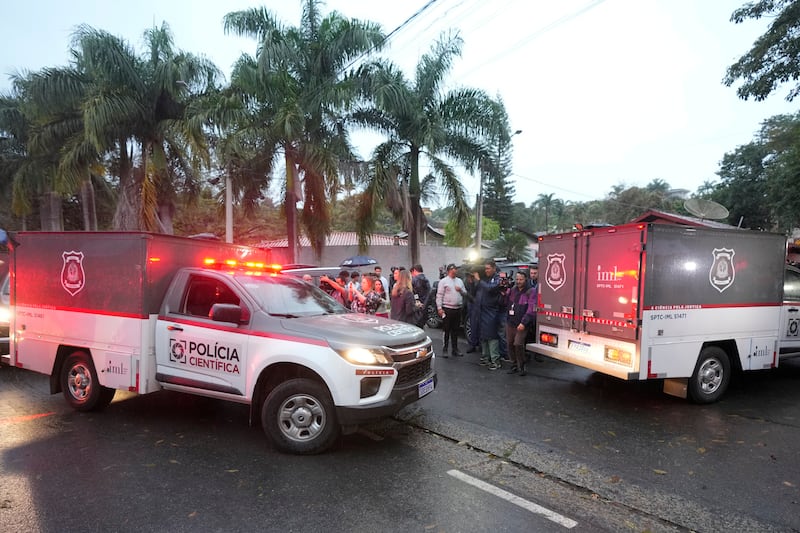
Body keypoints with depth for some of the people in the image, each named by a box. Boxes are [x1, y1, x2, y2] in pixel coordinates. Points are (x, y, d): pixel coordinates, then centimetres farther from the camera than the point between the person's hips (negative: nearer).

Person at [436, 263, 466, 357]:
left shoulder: (459, 281, 15)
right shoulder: (443, 281, -3)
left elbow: (465, 293, 18)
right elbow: (439, 295, -8)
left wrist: (461, 290, -4)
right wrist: (439, 308, -15)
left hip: (458, 309, 6)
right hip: (447, 309, -5)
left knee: (455, 330, 12)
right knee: (446, 330, -2)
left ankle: (455, 349, 19)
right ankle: (444, 350, 5)